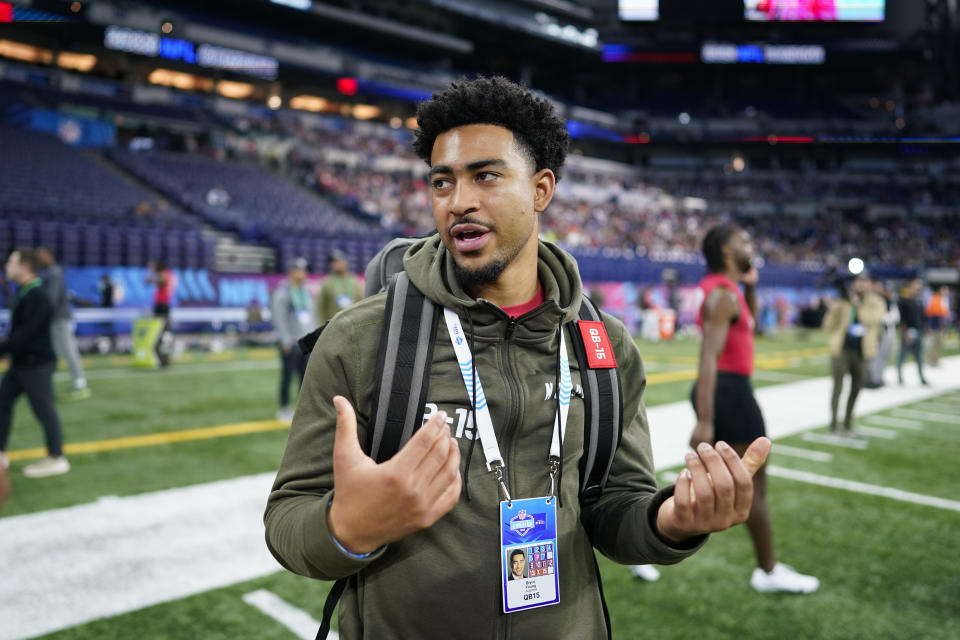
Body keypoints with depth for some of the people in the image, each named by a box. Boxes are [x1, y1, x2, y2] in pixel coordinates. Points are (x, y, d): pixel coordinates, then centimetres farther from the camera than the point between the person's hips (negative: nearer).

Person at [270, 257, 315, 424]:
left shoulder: (306, 291, 17)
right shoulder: (282, 292, -7)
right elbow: (279, 318, -12)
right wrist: (286, 340, -16)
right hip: (291, 342, -7)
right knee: (287, 375, -1)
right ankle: (284, 409, 8)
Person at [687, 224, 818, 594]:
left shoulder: (726, 290, 13)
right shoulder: (723, 295, -18)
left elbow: (750, 325, 29)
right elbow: (708, 358, -26)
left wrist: (750, 287, 12)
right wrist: (705, 421, -30)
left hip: (721, 390, 10)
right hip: (729, 391, -10)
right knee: (754, 484, 3)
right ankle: (769, 572, 18)